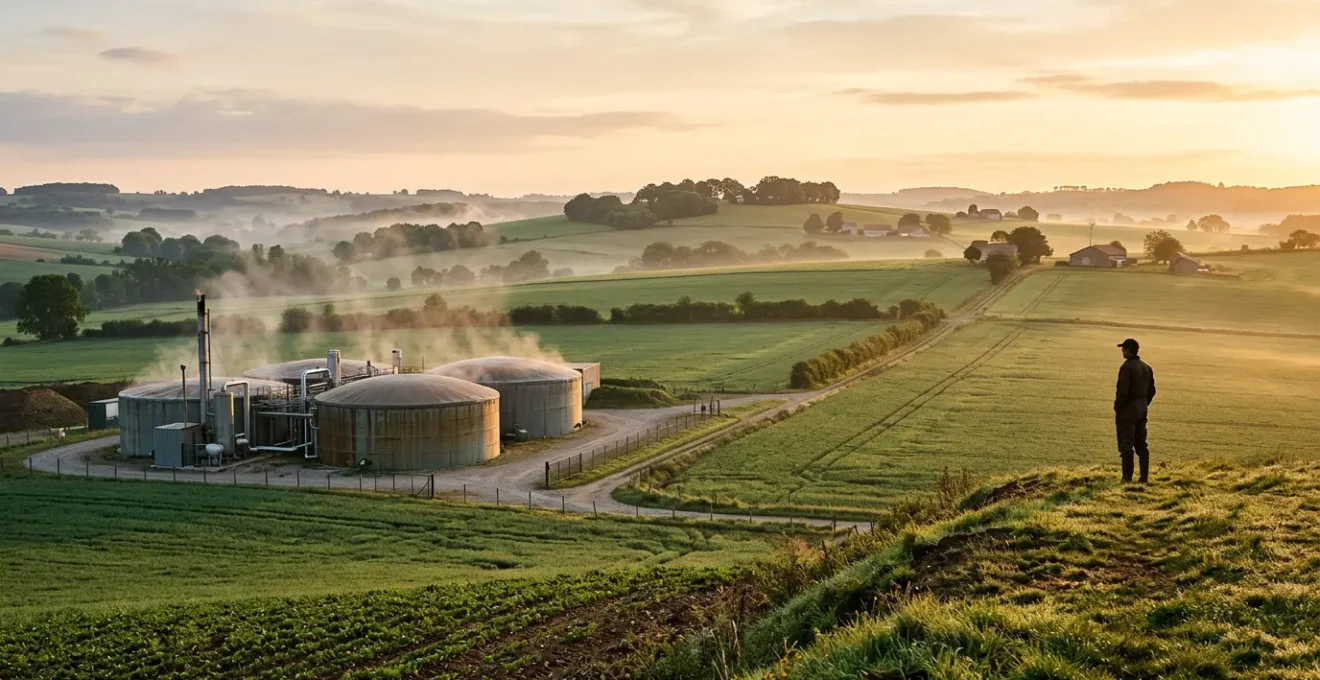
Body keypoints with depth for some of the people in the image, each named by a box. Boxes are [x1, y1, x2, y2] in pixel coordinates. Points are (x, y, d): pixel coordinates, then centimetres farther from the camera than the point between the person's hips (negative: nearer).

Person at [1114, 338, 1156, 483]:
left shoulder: (1127, 367, -16)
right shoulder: (1146, 368, 10)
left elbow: (1122, 391, -21)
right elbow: (1151, 391, 14)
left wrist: (1117, 409, -10)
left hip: (1128, 411, -8)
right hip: (1142, 410, 8)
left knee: (1126, 445, -4)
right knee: (1141, 445, 12)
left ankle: (1127, 477, -5)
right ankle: (1144, 477, 11)